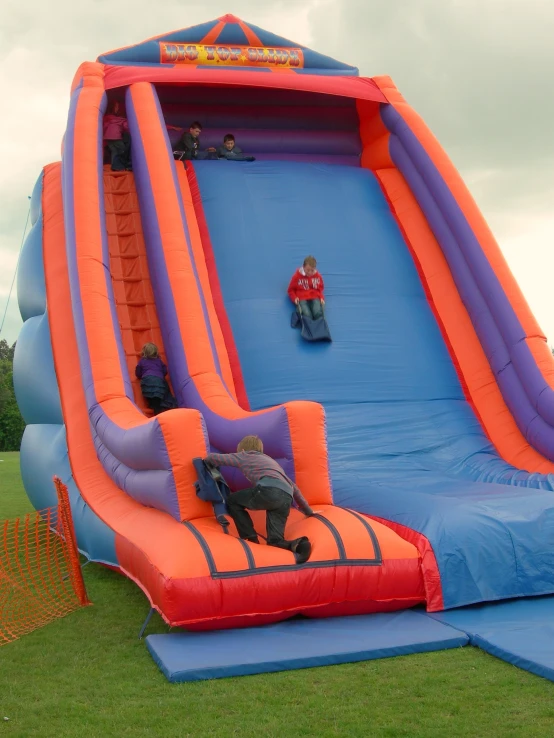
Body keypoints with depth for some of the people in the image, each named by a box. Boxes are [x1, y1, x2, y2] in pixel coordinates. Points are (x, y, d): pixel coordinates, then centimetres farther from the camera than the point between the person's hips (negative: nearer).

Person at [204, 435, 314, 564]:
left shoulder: (244, 456, 29)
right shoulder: (270, 460, 44)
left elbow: (212, 458, 30)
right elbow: (293, 487, 42)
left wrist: (208, 464, 54)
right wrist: (308, 511, 47)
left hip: (269, 490, -5)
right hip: (286, 498, 5)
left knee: (232, 501, 21)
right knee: (276, 541, 5)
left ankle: (251, 539, 10)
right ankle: (297, 545, -27)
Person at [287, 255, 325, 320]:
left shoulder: (318, 276, 5)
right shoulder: (297, 276, -2)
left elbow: (320, 289, 20)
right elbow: (291, 290, 9)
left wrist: (321, 298, 1)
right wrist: (295, 298, -10)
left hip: (315, 298, 1)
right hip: (302, 299, -1)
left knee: (318, 313, -29)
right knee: (307, 315, -32)